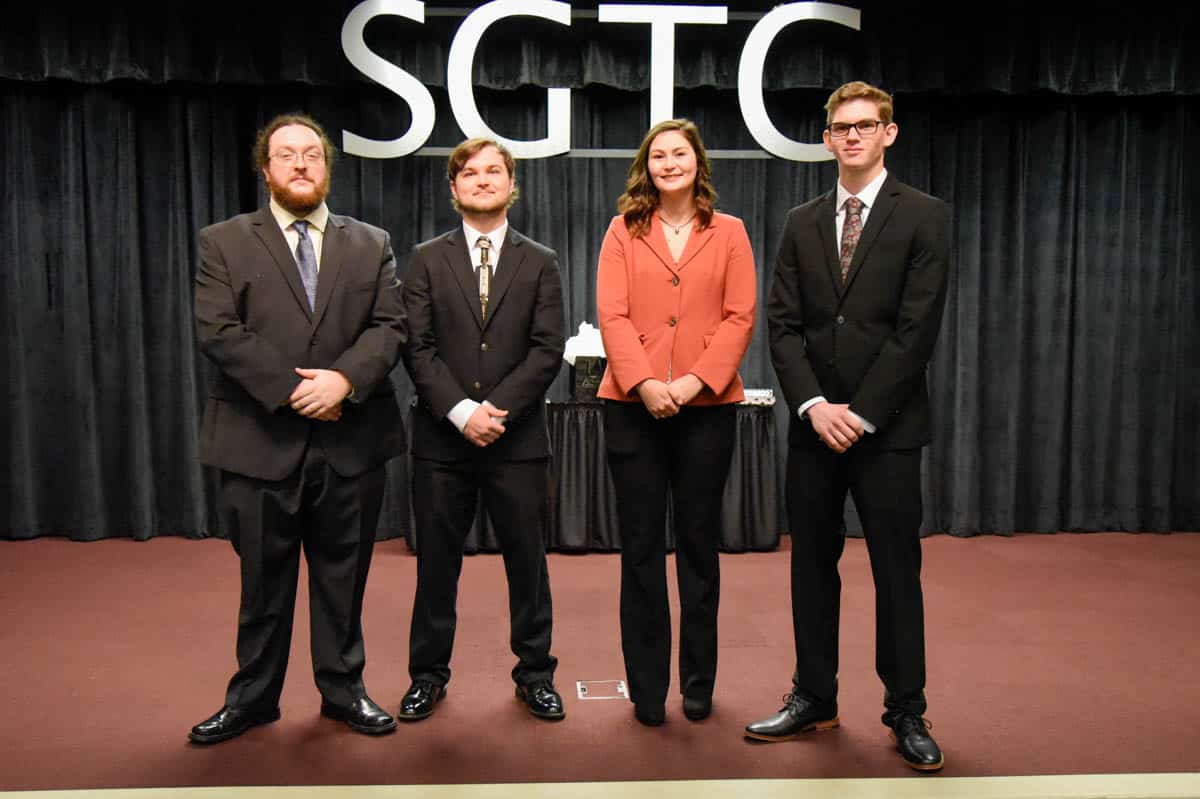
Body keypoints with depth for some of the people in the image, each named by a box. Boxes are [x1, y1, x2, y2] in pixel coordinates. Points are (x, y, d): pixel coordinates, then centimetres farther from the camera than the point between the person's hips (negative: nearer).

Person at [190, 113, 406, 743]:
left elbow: (390, 326, 0)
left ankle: (343, 688, 27)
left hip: (350, 442, 2)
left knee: (343, 574, 12)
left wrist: (344, 377, -17)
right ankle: (253, 697, 28)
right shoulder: (224, 242, 5)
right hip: (260, 441, -1)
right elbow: (218, 332, -6)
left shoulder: (371, 245, 11)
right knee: (263, 579, 11)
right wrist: (291, 390, -16)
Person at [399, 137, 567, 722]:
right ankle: (428, 674, 25)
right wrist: (462, 412, -13)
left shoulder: (540, 262, 8)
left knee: (528, 560, 7)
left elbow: (547, 349, -2)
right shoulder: (427, 259, 8)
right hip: (442, 437, 0)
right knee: (436, 561, 9)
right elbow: (417, 347, -1)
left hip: (517, 437, 0)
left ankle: (534, 673, 23)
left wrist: (498, 408, -14)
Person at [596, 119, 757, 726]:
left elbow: (740, 317, 1)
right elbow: (612, 315, -1)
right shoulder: (624, 231, 8)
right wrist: (645, 383, -15)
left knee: (699, 544, 9)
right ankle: (646, 689, 16)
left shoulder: (728, 233, 9)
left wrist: (696, 381, -12)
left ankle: (698, 683, 22)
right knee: (640, 546, 4)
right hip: (633, 403, 0)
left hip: (707, 405, 0)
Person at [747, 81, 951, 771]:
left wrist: (860, 412, -12)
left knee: (897, 570, 4)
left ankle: (907, 712, 19)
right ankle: (814, 698, 24)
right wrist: (815, 404, -9)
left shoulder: (924, 216, 0)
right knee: (813, 565, 10)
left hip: (888, 425, -3)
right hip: (814, 423, 4)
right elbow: (783, 325, 5)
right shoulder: (802, 224, 11)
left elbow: (918, 328, -8)